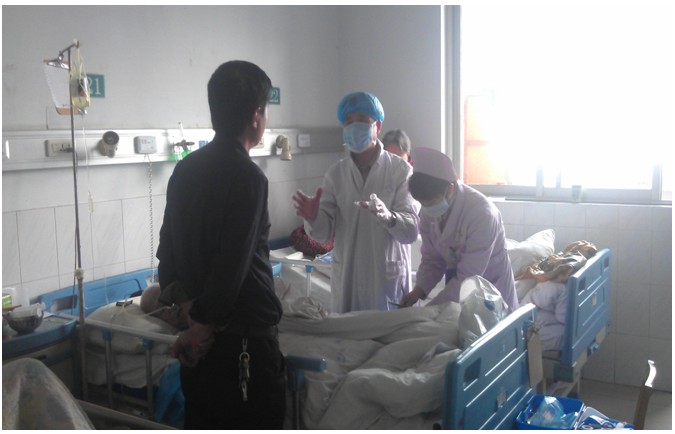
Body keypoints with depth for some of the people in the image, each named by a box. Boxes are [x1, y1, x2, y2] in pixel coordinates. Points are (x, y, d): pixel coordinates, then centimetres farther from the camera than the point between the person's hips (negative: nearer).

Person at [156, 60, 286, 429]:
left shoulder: (185, 169, 5)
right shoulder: (247, 177, -19)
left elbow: (167, 253, 9)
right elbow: (231, 270, -23)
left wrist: (192, 314, 8)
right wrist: (201, 328, -9)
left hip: (197, 345, 8)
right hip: (244, 345, -8)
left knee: (203, 424, 18)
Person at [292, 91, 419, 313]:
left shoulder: (400, 170, -6)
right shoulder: (335, 173, 3)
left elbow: (411, 231, -13)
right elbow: (323, 233, -1)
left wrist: (388, 217, -33)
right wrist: (313, 217, -23)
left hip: (389, 278, -2)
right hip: (346, 278, 2)